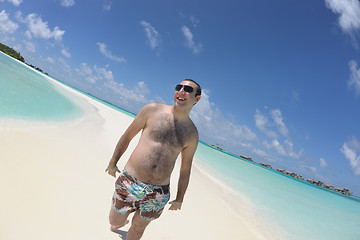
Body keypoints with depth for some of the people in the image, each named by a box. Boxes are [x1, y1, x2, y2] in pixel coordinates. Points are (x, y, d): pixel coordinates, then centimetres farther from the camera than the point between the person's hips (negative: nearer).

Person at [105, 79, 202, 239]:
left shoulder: (192, 134, 0)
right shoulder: (152, 110, -5)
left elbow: (185, 169, 9)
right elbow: (127, 136, 5)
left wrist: (179, 199, 14)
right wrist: (113, 162, 11)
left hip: (159, 192, 1)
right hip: (129, 183, 0)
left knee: (138, 227, 18)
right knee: (115, 221, 17)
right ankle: (123, 221, 53)